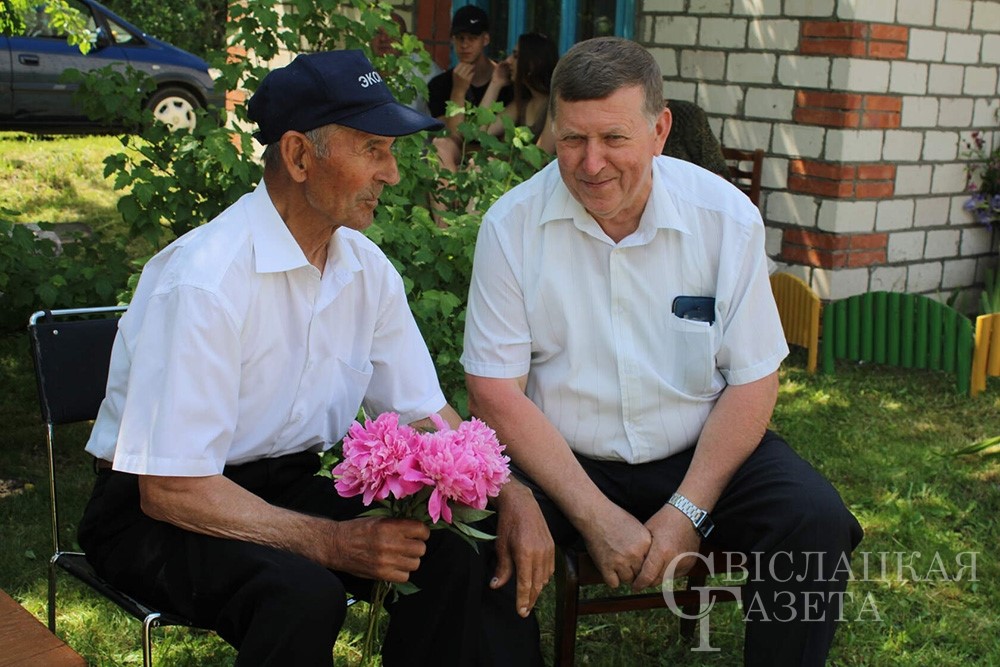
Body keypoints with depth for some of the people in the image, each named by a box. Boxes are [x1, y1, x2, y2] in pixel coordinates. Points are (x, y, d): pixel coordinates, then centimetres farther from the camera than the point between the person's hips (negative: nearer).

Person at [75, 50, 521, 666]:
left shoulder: (367, 269, -1)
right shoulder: (204, 280, -24)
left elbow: (427, 416, 5)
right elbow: (169, 489, -25)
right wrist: (331, 541, -29)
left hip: (288, 487, 6)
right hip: (158, 512, -6)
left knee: (452, 561, -17)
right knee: (303, 594, -34)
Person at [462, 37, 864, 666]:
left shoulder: (727, 217, -6)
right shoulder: (512, 225, -8)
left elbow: (754, 381, -3)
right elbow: (496, 392, -10)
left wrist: (688, 511, -15)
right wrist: (596, 516, -18)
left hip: (699, 452, 1)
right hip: (559, 457, -1)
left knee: (816, 521, -23)